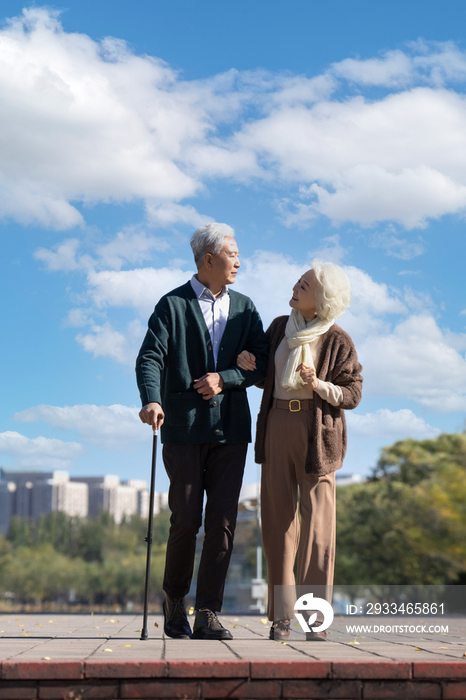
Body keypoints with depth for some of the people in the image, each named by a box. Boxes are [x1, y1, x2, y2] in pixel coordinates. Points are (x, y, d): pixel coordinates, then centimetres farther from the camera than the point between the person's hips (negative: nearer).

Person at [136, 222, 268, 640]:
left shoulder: (244, 307, 15)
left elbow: (262, 363, 9)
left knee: (222, 522, -3)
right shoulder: (173, 305, 2)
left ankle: (208, 615, 2)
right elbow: (149, 358, -10)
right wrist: (152, 401, -29)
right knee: (186, 520, -3)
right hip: (184, 429, -3)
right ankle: (175, 598, 21)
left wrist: (225, 379, -10)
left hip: (231, 429, 4)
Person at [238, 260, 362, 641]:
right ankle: (282, 615, 8)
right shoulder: (280, 327, 8)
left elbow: (352, 393, -3)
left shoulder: (337, 341, -6)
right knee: (278, 522, 2)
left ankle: (316, 618, 0)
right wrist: (247, 363, -2)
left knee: (317, 523, -6)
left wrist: (319, 385, -20)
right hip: (277, 427, 4)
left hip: (317, 434, -4)